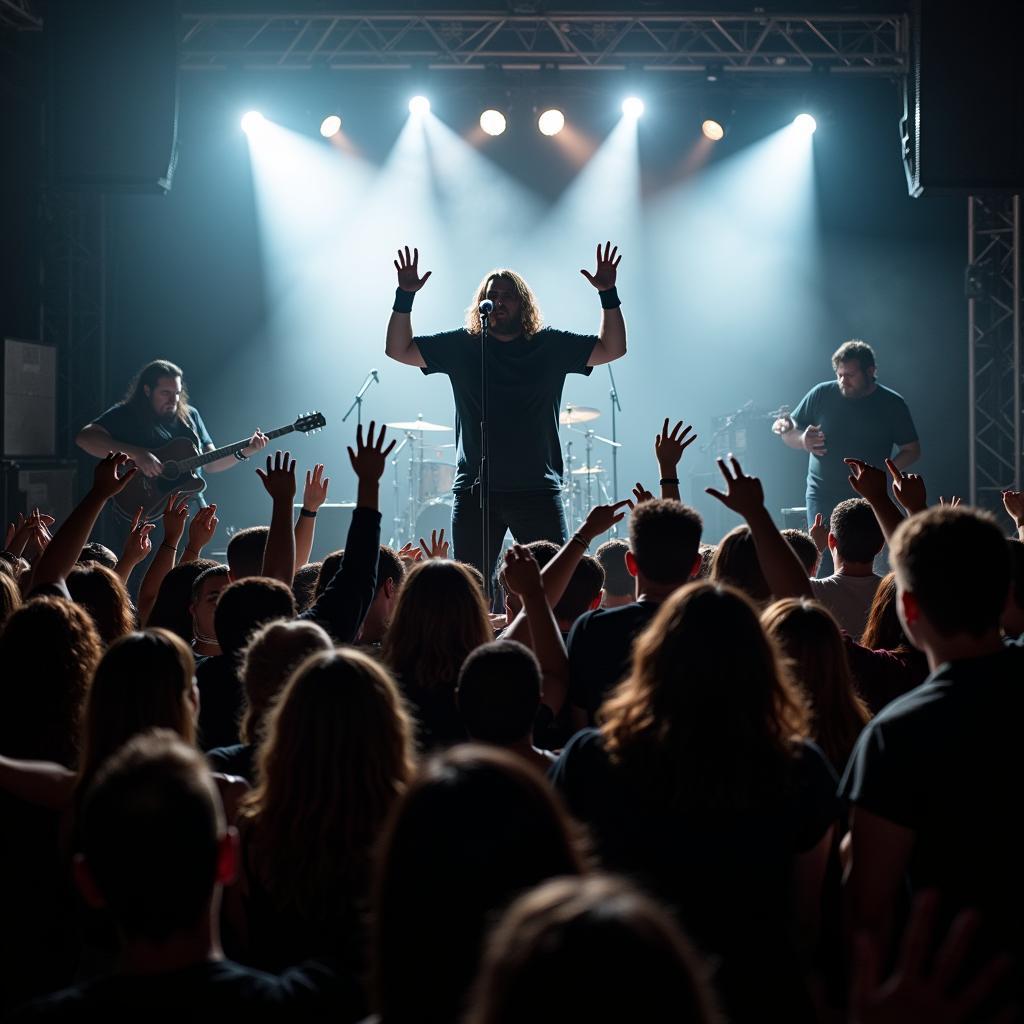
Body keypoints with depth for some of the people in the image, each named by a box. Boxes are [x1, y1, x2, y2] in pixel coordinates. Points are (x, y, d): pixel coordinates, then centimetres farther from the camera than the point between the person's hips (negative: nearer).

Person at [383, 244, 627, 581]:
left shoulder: (551, 345, 6)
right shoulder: (461, 346, 6)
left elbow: (612, 349, 5)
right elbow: (399, 349, 5)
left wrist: (608, 294, -7)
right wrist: (405, 296, -7)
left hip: (538, 490, 0)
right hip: (475, 490, 1)